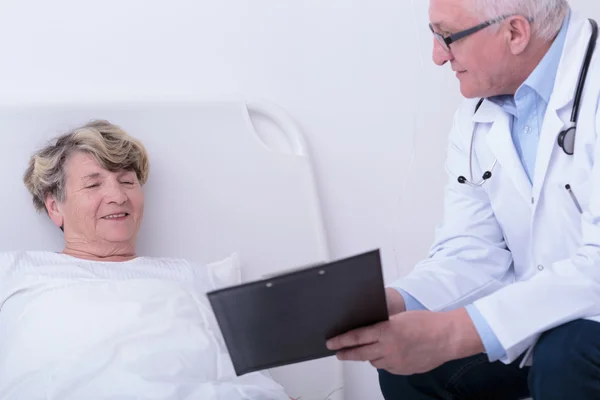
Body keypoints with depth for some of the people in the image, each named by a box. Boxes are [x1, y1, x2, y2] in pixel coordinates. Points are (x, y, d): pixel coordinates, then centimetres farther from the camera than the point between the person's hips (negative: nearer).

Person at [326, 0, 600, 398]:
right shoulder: (476, 118, 3)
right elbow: (471, 251, 1)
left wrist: (452, 332, -34)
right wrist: (393, 303, -20)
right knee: (409, 366, -4)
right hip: (539, 319, 7)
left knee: (565, 361, -32)